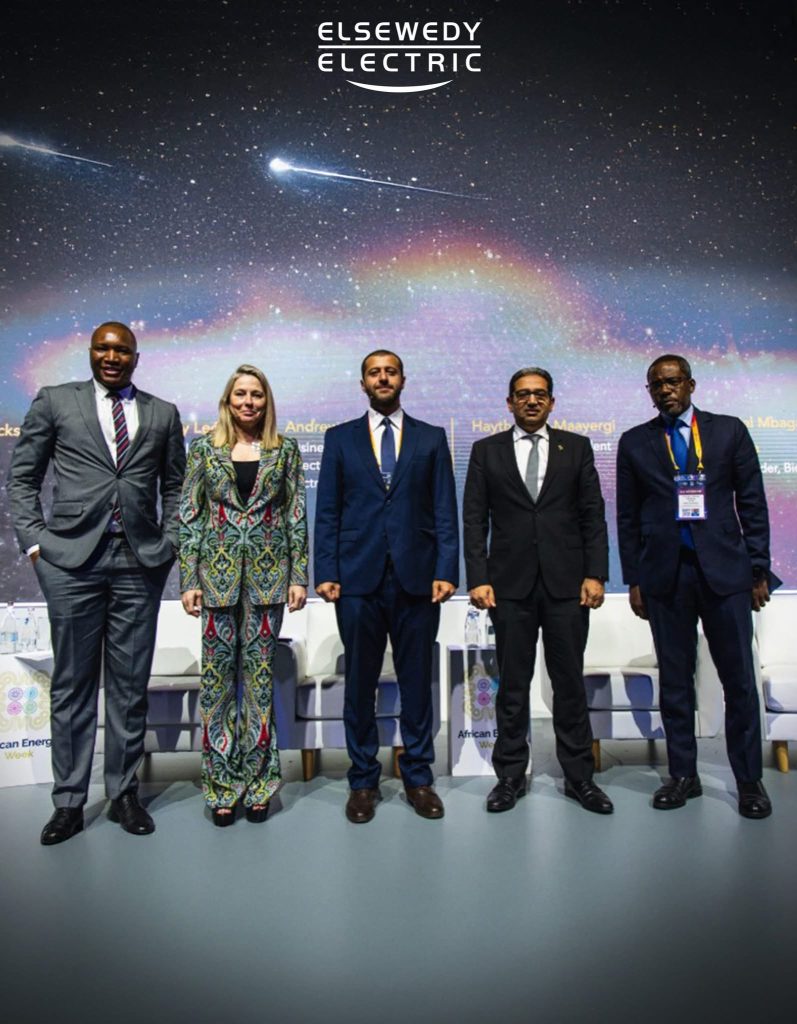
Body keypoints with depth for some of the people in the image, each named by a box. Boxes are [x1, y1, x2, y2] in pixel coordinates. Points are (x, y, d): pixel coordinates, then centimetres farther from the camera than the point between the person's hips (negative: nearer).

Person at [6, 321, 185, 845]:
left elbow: (175, 487, 14)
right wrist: (34, 539, -1)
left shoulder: (163, 414, 12)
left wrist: (169, 542, 3)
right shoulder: (54, 402, 8)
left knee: (130, 684, 7)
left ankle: (124, 793, 21)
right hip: (72, 559, -1)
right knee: (72, 684, 7)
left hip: (140, 562, 1)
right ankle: (69, 801, 20)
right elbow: (21, 477, 9)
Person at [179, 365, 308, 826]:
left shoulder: (285, 450, 5)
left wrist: (299, 576, -1)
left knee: (259, 674, 5)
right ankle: (222, 784, 18)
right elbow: (189, 516, 4)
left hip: (268, 573, 0)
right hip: (218, 572, 0)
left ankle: (257, 781, 18)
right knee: (218, 674, 4)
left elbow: (297, 515, 4)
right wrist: (189, 579, -2)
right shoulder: (204, 449, 6)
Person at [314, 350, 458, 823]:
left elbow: (445, 512, 4)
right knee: (360, 683, 8)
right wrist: (326, 572, -3)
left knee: (417, 682, 8)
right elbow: (327, 512, 5)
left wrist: (447, 570, -6)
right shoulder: (340, 438, 10)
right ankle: (364, 780, 24)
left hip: (416, 576, 0)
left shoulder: (431, 438, 10)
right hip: (358, 576, 0)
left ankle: (419, 777, 24)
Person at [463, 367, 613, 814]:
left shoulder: (576, 447, 9)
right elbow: (474, 520, 2)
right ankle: (511, 775, 22)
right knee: (513, 684, 8)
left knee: (570, 681, 8)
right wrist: (477, 578, -6)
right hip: (510, 584, 0)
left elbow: (593, 516, 6)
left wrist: (595, 574, -4)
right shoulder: (486, 451, 7)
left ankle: (579, 775, 23)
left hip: (567, 583, 1)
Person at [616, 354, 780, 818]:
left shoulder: (729, 430, 6)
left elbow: (753, 503, 5)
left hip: (725, 570, 0)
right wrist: (634, 579, 3)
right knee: (675, 680, 8)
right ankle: (683, 775, 21)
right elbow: (628, 517, 7)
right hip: (665, 575, 1)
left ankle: (749, 780, 19)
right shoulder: (634, 442, 7)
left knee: (740, 679, 3)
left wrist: (759, 570, 1)